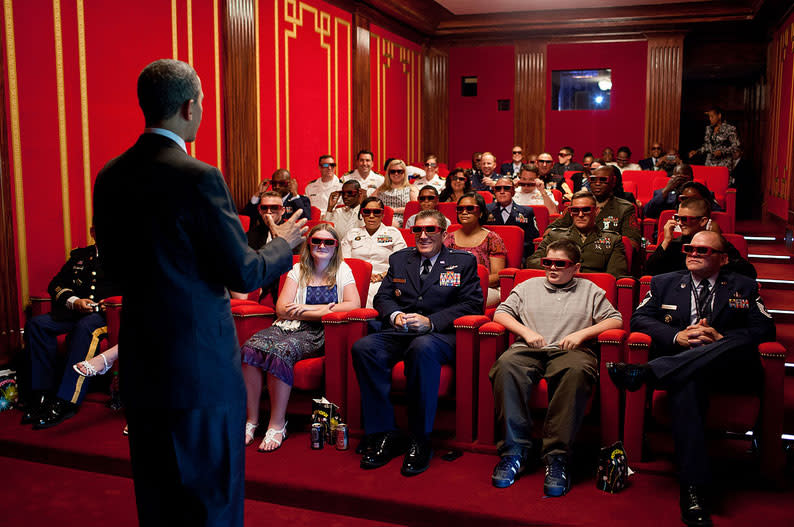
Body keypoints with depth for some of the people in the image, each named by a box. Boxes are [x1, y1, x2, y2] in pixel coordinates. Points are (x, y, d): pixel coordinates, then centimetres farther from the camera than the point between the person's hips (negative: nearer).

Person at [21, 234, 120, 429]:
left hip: (107, 312, -5)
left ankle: (66, 402, -39)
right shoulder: (79, 256, 24)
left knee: (85, 326, -37)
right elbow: (56, 284, 18)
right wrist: (74, 302, -4)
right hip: (76, 311, 5)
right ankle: (43, 393, -20)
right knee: (36, 324, -19)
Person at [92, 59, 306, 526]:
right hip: (202, 365, -7)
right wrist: (284, 243, 3)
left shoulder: (109, 177, 3)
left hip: (140, 362, 7)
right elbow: (242, 274, -15)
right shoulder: (199, 177, -18)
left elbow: (116, 269, 12)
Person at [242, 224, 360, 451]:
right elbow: (281, 308, 5)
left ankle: (277, 424, -23)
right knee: (250, 348, -28)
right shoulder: (298, 270, 16)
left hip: (317, 333, -3)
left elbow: (354, 304, -5)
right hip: (288, 326, 3)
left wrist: (308, 308, -7)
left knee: (280, 352, -34)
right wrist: (321, 312, -8)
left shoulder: (342, 270, 11)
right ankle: (251, 420, -18)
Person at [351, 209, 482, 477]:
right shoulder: (399, 259, 22)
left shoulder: (463, 262, 10)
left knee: (423, 348, -40)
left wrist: (430, 321, -13)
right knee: (363, 348, -27)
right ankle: (384, 434, -20)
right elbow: (383, 296, 18)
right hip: (399, 332, 4)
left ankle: (421, 440, -27)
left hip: (440, 334, -4)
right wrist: (395, 315, -7)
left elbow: (472, 304, -1)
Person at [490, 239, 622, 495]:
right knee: (506, 365, -36)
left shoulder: (590, 290, 24)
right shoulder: (528, 286, 26)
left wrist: (582, 333, -1)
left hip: (570, 350, -1)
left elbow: (615, 320, 14)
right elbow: (500, 313, 18)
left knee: (577, 371, -40)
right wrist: (526, 332, 0)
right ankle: (515, 448, -31)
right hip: (529, 349, 1)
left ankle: (557, 457, -37)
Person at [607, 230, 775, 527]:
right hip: (681, 367, 0)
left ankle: (645, 372, -46)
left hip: (730, 369, 1)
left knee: (742, 344, -35)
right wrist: (678, 336, -9)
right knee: (687, 384, -38)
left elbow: (765, 329, 6)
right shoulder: (664, 283, 20)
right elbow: (639, 319, 9)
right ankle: (693, 488, -40)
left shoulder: (744, 288, 18)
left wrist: (719, 337, -11)